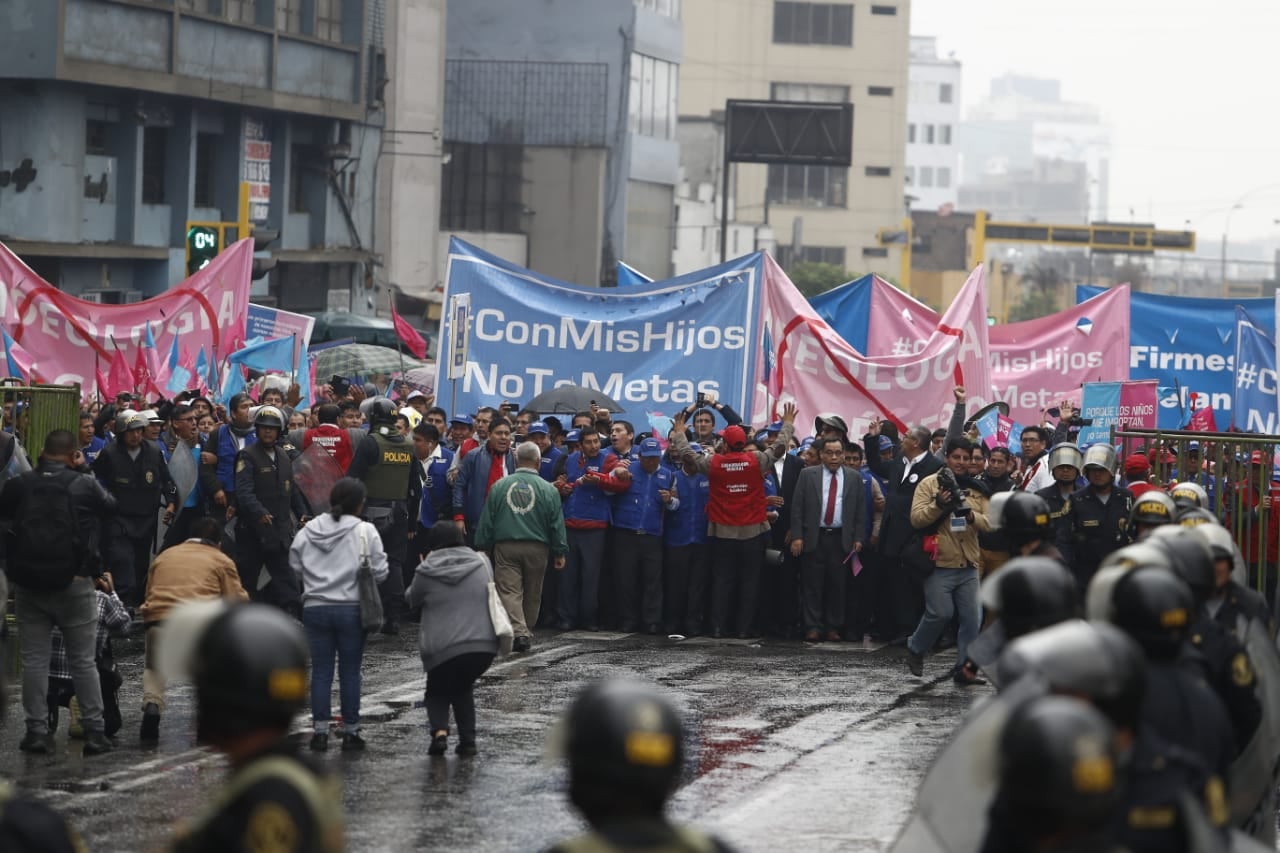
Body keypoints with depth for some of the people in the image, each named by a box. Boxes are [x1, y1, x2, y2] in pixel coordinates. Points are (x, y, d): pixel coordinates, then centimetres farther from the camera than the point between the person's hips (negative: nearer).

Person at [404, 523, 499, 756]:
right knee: (462, 689, 25)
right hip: (484, 644, 3)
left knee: (437, 692, 18)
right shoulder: (481, 564, 7)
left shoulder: (427, 572, -3)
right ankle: (468, 739, 12)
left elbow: (412, 599, 13)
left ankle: (439, 730, -9)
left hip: (444, 649, -3)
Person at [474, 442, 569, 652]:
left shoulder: (499, 486, 1)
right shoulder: (548, 490, -3)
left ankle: (519, 632, -22)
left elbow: (486, 521, 5)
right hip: (536, 548, 0)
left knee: (509, 591, -4)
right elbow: (557, 524, 0)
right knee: (532, 594, 14)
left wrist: (483, 547, 14)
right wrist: (560, 553, 7)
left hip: (505, 547, 0)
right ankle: (527, 632, 26)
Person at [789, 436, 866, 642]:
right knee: (811, 585, -1)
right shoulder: (808, 475, 4)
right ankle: (812, 627, 2)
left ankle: (833, 628, 9)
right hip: (813, 538, -1)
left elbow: (861, 511, 7)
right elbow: (797, 508, 1)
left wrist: (858, 538, -1)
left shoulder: (855, 479, 8)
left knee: (837, 585, 3)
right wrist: (796, 536, -6)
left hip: (841, 539, 1)